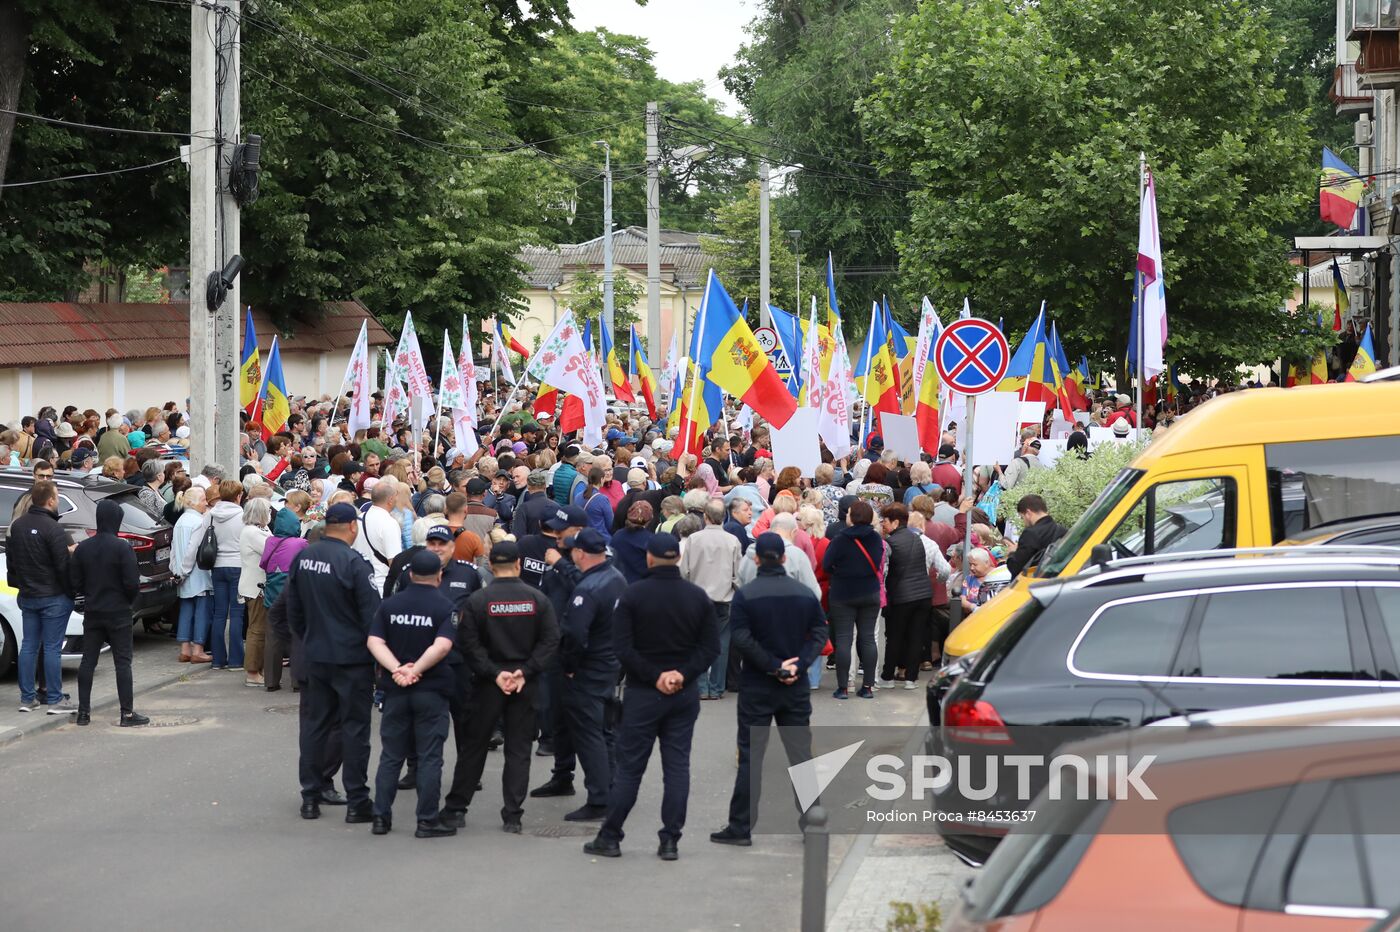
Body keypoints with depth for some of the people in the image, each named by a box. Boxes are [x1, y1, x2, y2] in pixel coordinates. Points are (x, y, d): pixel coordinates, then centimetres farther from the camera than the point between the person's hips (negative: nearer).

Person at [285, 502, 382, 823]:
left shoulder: (303, 557, 3)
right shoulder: (352, 562, -17)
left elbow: (293, 607, 13)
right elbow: (372, 613, -14)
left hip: (315, 655, 6)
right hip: (352, 658, -6)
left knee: (315, 724, 13)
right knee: (354, 727, 1)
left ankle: (310, 797, 16)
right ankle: (357, 802, 4)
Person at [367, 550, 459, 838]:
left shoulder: (389, 605, 3)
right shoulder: (445, 608, -7)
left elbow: (374, 641, -6)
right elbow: (442, 646, -21)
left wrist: (397, 669, -14)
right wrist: (416, 671, -16)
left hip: (395, 691, 3)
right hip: (432, 691, -3)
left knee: (390, 756, 11)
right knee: (429, 757, 2)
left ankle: (381, 817, 11)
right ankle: (427, 821, 2)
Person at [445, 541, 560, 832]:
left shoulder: (477, 600, -7)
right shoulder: (537, 598, -2)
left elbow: (468, 643, -12)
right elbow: (551, 639, -6)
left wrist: (494, 674, -11)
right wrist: (525, 672, -9)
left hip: (488, 684, -1)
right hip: (525, 685, 1)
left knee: (474, 745, 10)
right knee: (519, 749, 6)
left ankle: (456, 808, 14)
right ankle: (512, 815, 3)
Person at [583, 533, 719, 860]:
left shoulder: (633, 595, -9)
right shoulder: (698, 597, 0)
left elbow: (622, 647, -14)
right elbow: (711, 646, -2)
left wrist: (653, 675, -10)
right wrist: (683, 674, -8)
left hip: (642, 694, -2)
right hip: (685, 696, 2)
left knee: (629, 767, 4)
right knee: (677, 766, 6)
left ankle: (609, 838, 8)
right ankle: (670, 841, 4)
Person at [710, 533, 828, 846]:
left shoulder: (745, 596, -9)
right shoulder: (805, 594, 2)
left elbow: (743, 639, -16)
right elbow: (820, 633, -2)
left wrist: (775, 666, -12)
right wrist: (798, 665, -9)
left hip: (757, 688, -3)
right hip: (796, 689, 3)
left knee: (750, 756, 2)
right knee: (801, 753, 9)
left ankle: (740, 827, 2)